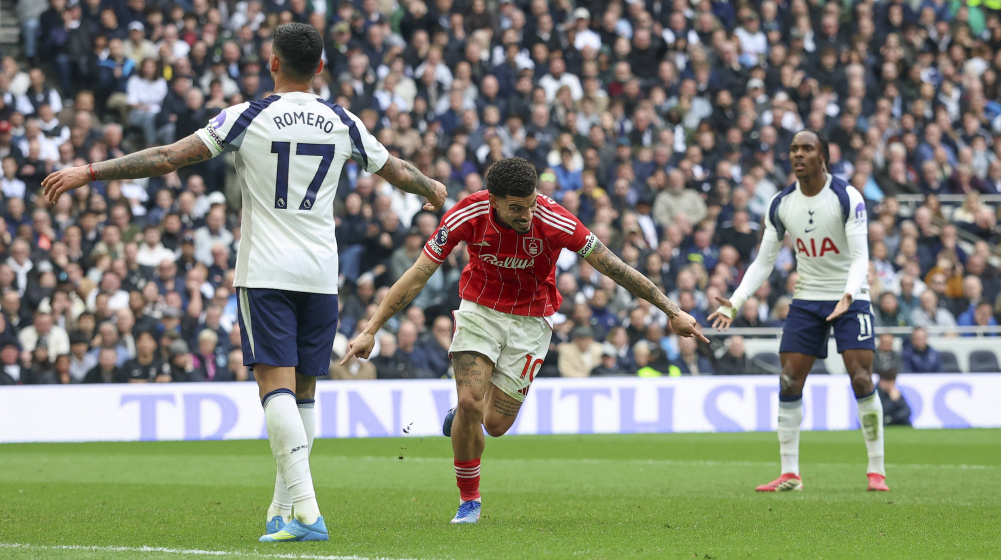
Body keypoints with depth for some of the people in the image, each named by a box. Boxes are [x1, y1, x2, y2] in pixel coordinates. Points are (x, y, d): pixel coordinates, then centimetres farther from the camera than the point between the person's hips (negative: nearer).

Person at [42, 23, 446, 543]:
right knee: (303, 392, 12)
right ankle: (283, 510, 14)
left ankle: (305, 510, -25)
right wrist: (432, 188, 45)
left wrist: (88, 172, -2)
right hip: (320, 274, 4)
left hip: (265, 271, -4)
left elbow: (169, 157, -8)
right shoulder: (342, 123, 7)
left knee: (277, 386, -11)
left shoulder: (246, 118, -4)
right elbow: (396, 170, 22)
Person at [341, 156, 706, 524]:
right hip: (479, 310, 0)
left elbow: (614, 268, -19)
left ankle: (462, 416, 35)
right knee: (470, 402, -19)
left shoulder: (555, 222, -27)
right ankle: (469, 500, 1)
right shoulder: (467, 216, -23)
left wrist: (673, 311, -18)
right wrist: (371, 330, -19)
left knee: (495, 424, -3)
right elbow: (417, 276, -16)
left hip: (531, 319, 0)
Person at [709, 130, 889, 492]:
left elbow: (860, 256, -18)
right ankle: (789, 474, 1)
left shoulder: (847, 198, -14)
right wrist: (734, 303, -8)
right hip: (807, 298, 4)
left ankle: (876, 471, -5)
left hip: (850, 298, -4)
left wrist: (848, 294, -37)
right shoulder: (780, 205, -1)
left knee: (861, 379, -14)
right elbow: (764, 261, 4)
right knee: (789, 381, -5)